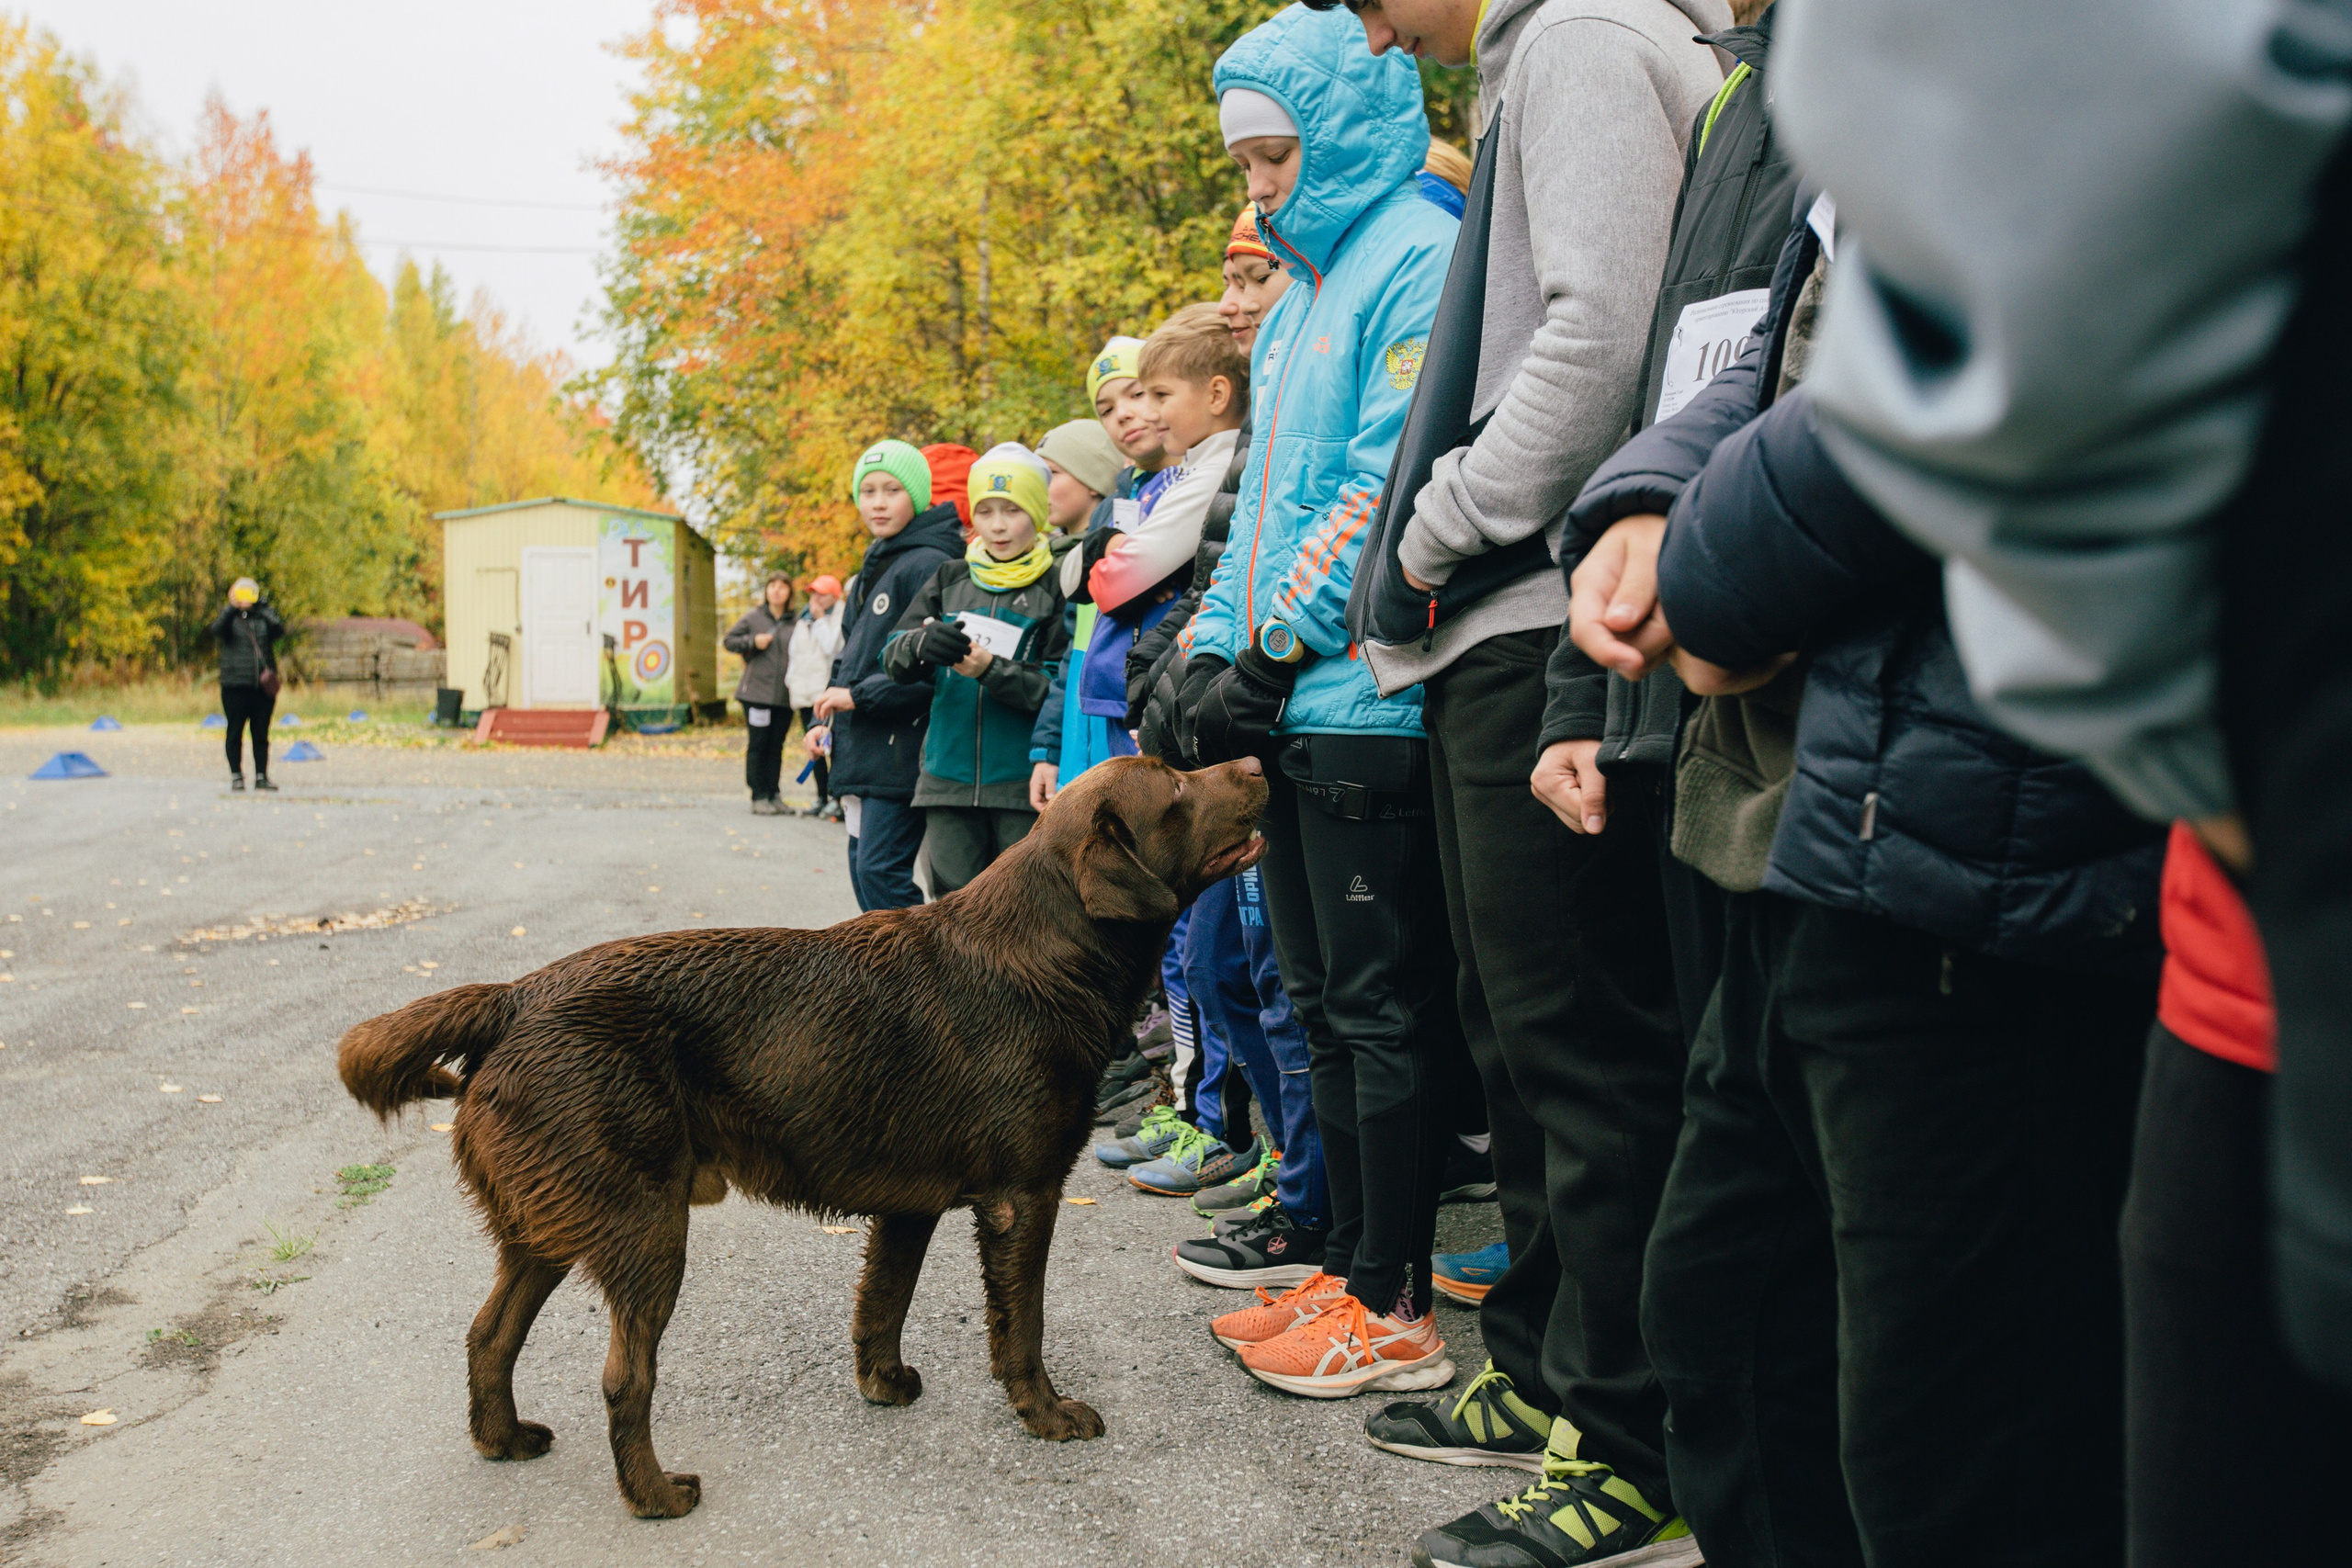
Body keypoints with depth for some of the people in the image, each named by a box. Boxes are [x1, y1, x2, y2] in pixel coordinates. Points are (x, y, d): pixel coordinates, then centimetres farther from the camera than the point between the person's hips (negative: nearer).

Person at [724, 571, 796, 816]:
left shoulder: (796, 622, 6)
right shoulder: (753, 617, 5)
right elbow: (730, 640, 9)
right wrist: (753, 642, -7)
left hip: (784, 694, 2)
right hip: (757, 692, -2)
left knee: (776, 746, 7)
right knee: (758, 744, -1)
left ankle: (773, 795, 14)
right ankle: (759, 797, 3)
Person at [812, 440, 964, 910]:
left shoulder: (929, 565, -11)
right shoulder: (871, 570, 19)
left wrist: (860, 695, -17)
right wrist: (824, 720, 12)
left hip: (901, 756, -10)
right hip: (860, 757, 10)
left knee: (881, 872, -13)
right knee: (864, 874, 12)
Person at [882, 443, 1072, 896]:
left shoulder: (1055, 586, -1)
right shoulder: (949, 579, 13)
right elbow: (894, 659, 6)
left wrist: (991, 670, -19)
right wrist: (922, 644, -17)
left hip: (1023, 784, -4)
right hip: (949, 780, 4)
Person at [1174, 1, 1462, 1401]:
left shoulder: (1418, 257, -8)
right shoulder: (1302, 294, 21)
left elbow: (1388, 485, -16)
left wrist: (1272, 653, -15)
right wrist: (1217, 653, 10)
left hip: (1367, 706, -9)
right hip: (1292, 707, 9)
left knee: (1381, 1012, -3)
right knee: (1326, 1007, 13)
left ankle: (1399, 1313, 7)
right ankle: (1350, 1272, 23)